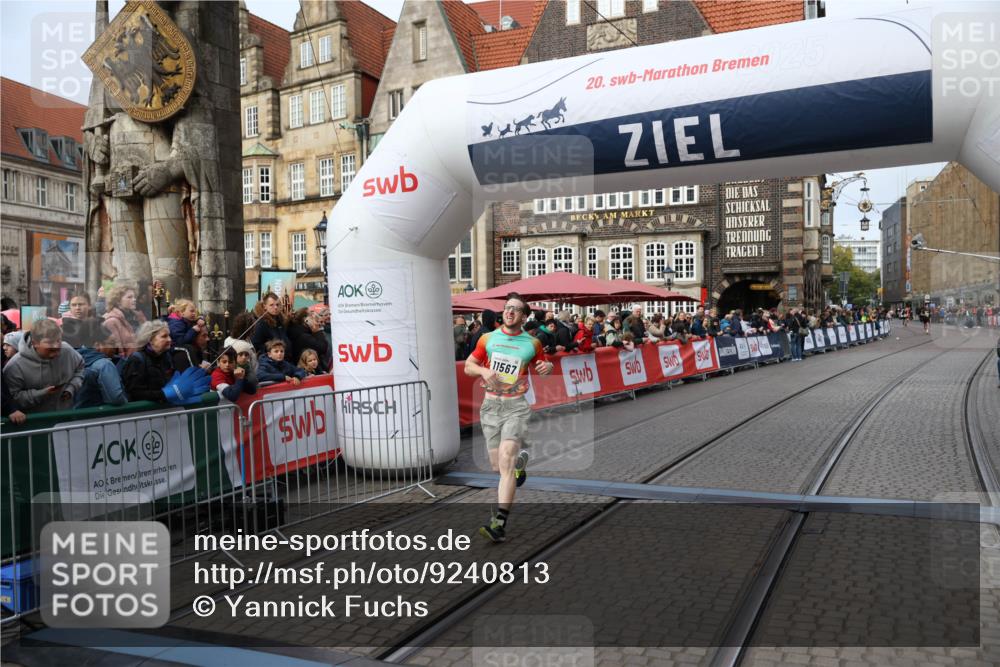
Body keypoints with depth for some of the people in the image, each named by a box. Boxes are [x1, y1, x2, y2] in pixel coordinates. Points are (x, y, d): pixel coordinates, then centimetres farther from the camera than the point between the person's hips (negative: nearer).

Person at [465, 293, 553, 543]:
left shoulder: (532, 343, 4)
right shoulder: (488, 339, 7)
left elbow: (542, 365, 19)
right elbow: (468, 366, 13)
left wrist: (547, 367, -5)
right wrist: (484, 371, -8)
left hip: (516, 405, -3)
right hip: (491, 405, 3)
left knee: (505, 459, -20)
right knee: (497, 465, 6)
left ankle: (500, 523, -23)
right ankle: (520, 460, 44)